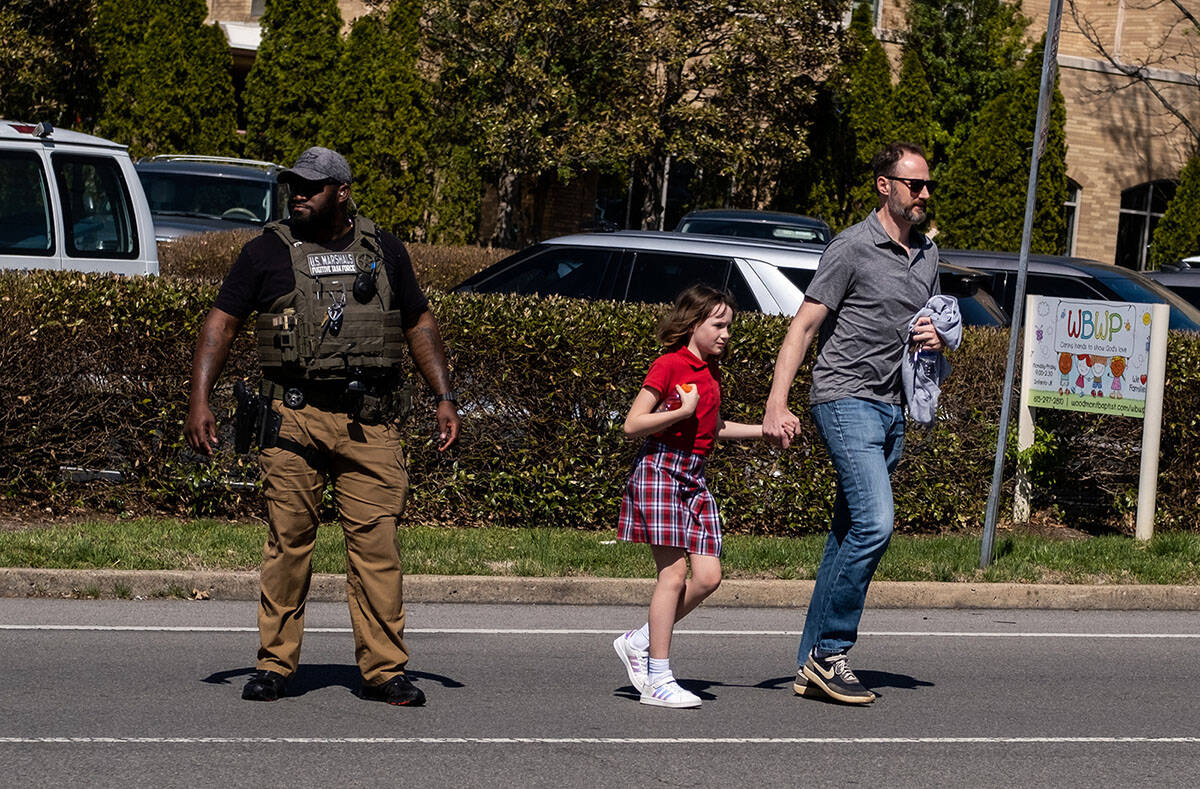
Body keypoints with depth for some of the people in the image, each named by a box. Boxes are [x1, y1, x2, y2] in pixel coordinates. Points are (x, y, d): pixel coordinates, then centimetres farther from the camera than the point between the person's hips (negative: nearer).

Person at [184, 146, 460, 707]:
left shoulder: (383, 251, 13)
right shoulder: (268, 251, 6)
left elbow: (419, 324, 21)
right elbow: (221, 323, 6)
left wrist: (444, 398, 12)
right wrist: (199, 400, -5)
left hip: (369, 423, 1)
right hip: (294, 417, -1)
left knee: (377, 544, -4)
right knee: (288, 543, -1)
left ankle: (384, 669, 1)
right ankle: (274, 665, 8)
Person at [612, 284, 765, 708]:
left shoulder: (711, 372, 15)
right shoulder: (668, 365, -9)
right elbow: (632, 424, -13)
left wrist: (763, 430, 25)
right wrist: (682, 411, -18)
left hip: (695, 478, 8)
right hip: (660, 469, -8)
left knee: (708, 575, -2)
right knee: (674, 571, -11)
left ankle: (639, 642, 13)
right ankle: (658, 680, -6)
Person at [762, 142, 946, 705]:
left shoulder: (927, 254, 15)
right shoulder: (852, 248, -9)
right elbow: (803, 326, -11)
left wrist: (934, 339, 2)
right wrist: (776, 406, -20)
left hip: (890, 407, 8)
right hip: (845, 400, -8)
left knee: (848, 538, 7)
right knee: (874, 523, -20)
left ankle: (814, 667, 11)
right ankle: (828, 651, -11)